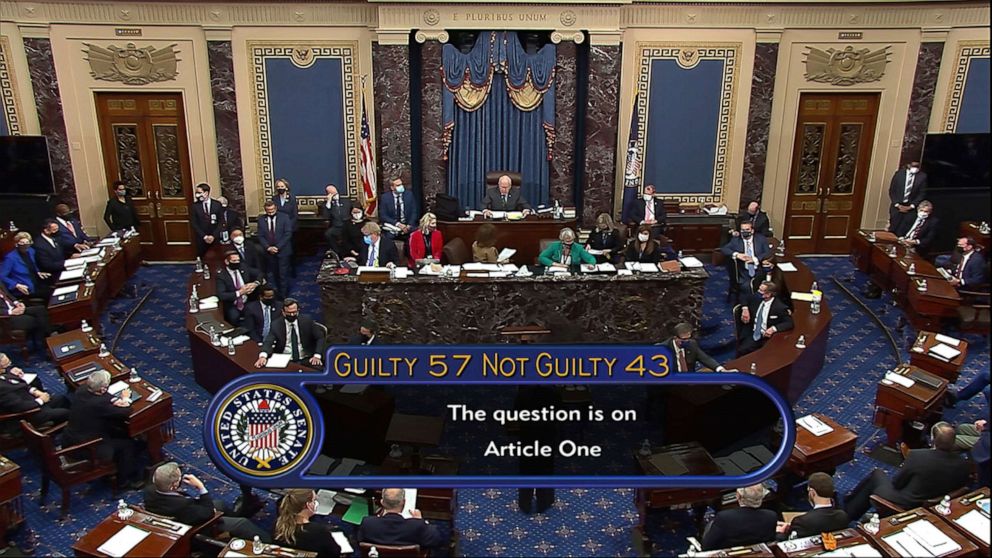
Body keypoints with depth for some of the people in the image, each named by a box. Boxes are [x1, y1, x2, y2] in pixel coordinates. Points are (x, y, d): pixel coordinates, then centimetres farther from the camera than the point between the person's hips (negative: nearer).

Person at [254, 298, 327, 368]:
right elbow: (268, 342, -12)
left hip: (305, 360, 0)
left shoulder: (307, 320, 0)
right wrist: (263, 356, -34)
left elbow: (320, 338, 2)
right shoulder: (276, 324, 0)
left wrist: (317, 356, -14)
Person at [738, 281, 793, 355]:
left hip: (767, 336, -4)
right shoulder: (755, 298, 3)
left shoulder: (780, 307, -11)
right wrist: (745, 308, 1)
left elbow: (789, 323, -11)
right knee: (742, 351, -22)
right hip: (751, 334, 4)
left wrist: (774, 328, -27)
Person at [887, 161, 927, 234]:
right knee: (892, 229, -2)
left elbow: (922, 193, 0)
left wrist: (911, 206, -7)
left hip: (910, 208, -1)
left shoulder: (922, 176, -1)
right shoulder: (899, 173, 1)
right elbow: (892, 190, 2)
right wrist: (897, 205, -7)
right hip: (897, 206, 1)